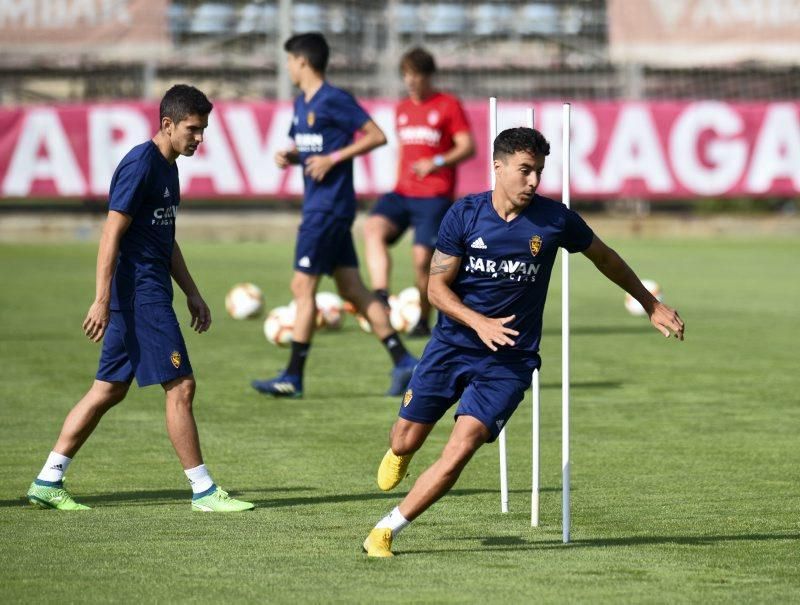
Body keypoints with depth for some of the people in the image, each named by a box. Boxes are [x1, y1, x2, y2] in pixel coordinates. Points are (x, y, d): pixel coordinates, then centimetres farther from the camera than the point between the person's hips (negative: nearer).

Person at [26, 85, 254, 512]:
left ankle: (47, 482, 14)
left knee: (109, 391, 11)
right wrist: (102, 300, -22)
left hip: (150, 294, 10)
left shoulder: (168, 167, 16)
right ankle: (203, 491, 0)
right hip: (139, 296, -10)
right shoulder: (140, 165, -14)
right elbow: (112, 234, -18)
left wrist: (192, 293, 23)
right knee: (180, 387, -6)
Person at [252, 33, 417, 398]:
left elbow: (377, 136, -14)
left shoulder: (334, 101, -13)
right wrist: (287, 156, 4)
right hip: (317, 206, 9)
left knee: (303, 287, -6)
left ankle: (293, 378, -1)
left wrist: (333, 158, -19)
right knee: (352, 290, 8)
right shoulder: (302, 103, 14)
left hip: (329, 209, -9)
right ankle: (403, 362, 8)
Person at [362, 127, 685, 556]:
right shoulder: (464, 215, -8)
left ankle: (387, 530, -5)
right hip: (452, 344, 1)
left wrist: (651, 305, 19)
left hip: (509, 360, -1)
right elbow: (437, 287, -6)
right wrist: (478, 322, -24)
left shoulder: (554, 219, -7)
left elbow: (603, 256, 11)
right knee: (406, 442, 6)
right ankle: (399, 455, 46)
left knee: (461, 449, -17)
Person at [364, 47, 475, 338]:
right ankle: (381, 296, -35)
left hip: (434, 197, -5)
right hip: (402, 193, 5)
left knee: (422, 258, -11)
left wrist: (437, 163, -19)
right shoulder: (402, 109, 18)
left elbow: (468, 148, -5)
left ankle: (423, 321, 7)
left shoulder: (448, 105, -1)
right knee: (373, 228, -24)